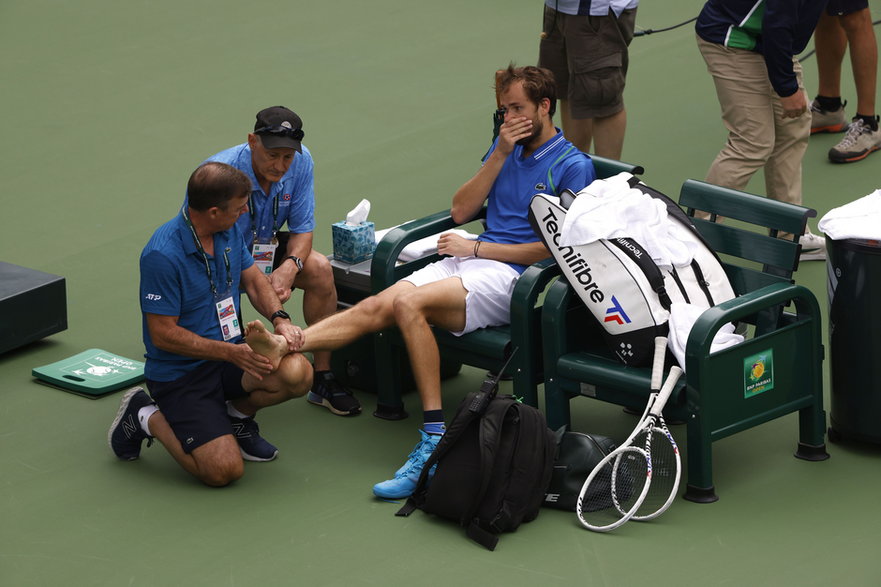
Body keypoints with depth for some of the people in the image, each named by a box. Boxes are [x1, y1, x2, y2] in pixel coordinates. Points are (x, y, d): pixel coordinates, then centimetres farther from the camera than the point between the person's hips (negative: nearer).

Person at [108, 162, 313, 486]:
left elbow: (253, 280, 14)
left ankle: (237, 413, 10)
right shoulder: (162, 256, -24)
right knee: (224, 469, -21)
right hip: (179, 372, -7)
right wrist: (231, 353, -25)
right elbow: (163, 334, -20)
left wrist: (280, 318, -7)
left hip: (228, 353, 7)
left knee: (297, 372, -23)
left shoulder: (229, 231, 1)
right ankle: (146, 417, 6)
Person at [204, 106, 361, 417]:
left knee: (320, 269, -21)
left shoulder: (300, 162, -16)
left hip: (261, 249, 5)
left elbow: (302, 229, -6)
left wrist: (289, 268, -29)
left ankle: (322, 377, -9)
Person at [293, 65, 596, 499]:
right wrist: (500, 156, 2)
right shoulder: (505, 147, 21)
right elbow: (461, 211, 13)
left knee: (409, 304, -31)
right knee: (375, 307, -17)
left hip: (513, 274, -7)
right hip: (470, 262, 7)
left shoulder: (573, 166, -1)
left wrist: (475, 248, -8)